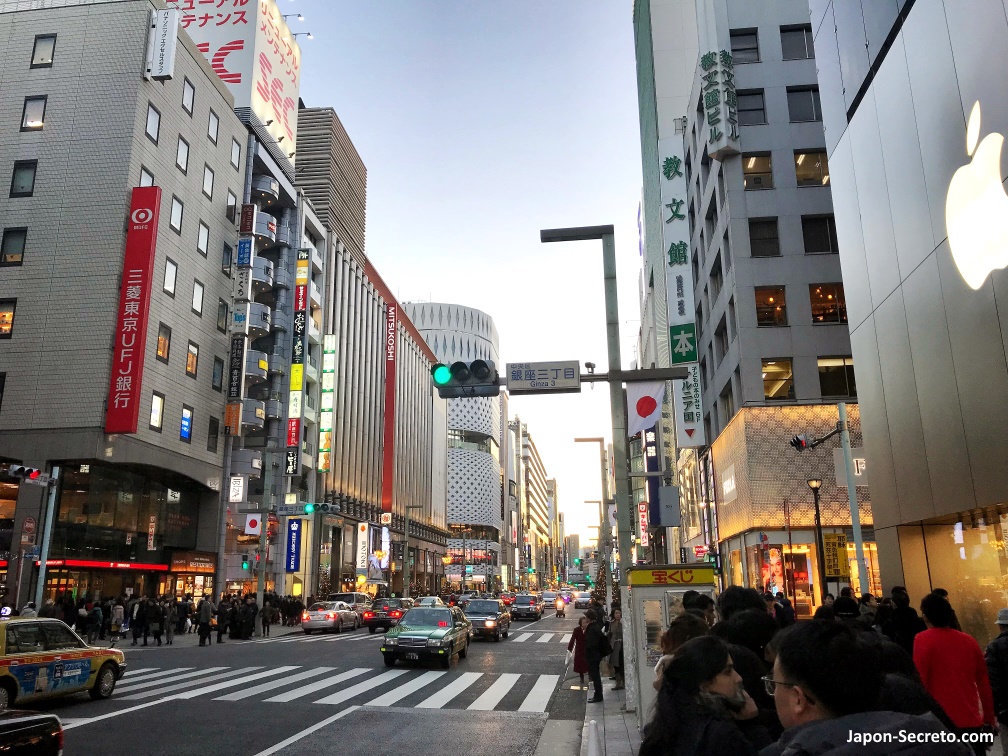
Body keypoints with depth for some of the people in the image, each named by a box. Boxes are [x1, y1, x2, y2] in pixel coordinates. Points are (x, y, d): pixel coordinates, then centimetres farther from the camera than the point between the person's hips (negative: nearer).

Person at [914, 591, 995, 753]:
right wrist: (989, 719, 21)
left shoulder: (923, 639, -8)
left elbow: (920, 681, -12)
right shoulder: (969, 640, 7)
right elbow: (984, 683, 12)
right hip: (972, 721, 5)